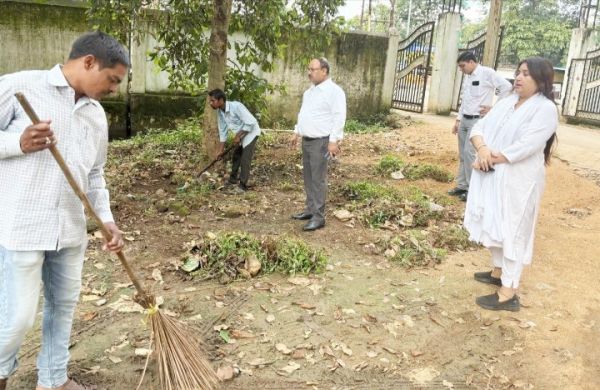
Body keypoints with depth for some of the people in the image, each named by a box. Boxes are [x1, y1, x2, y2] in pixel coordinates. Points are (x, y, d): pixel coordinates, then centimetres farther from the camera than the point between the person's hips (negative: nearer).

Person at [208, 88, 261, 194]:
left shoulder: (236, 106, -31)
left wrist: (238, 136, -23)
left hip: (251, 133, -8)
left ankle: (243, 185, -7)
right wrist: (221, 149, 2)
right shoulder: (220, 112, -7)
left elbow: (251, 123, -29)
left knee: (245, 159, -14)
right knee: (235, 156, 18)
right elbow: (222, 130, 3)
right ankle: (233, 179, 36)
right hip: (240, 135, 8)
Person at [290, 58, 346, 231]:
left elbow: (339, 117, -18)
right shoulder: (310, 90, 15)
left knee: (318, 179, -6)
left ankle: (318, 217, -1)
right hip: (306, 140, 9)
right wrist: (297, 132, 21)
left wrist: (334, 140, -22)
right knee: (309, 177, 14)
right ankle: (310, 209, 24)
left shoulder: (334, 91, -13)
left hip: (321, 142, -9)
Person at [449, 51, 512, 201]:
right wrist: (458, 120, 16)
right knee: (462, 155, 11)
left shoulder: (487, 73, -10)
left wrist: (494, 108, -10)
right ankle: (462, 186, 20)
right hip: (464, 120, 8)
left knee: (469, 153, -12)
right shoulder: (467, 77, 13)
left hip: (478, 121, -8)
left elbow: (507, 88, -13)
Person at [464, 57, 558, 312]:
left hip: (517, 181, -7)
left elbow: (525, 147, -22)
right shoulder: (505, 103, 12)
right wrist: (482, 149, -16)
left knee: (511, 232, -4)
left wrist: (489, 159, -16)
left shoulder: (545, 109, -12)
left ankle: (508, 293, 2)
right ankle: (499, 271, 35)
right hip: (490, 177, 7)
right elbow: (479, 127, 5)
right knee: (494, 227, 17)